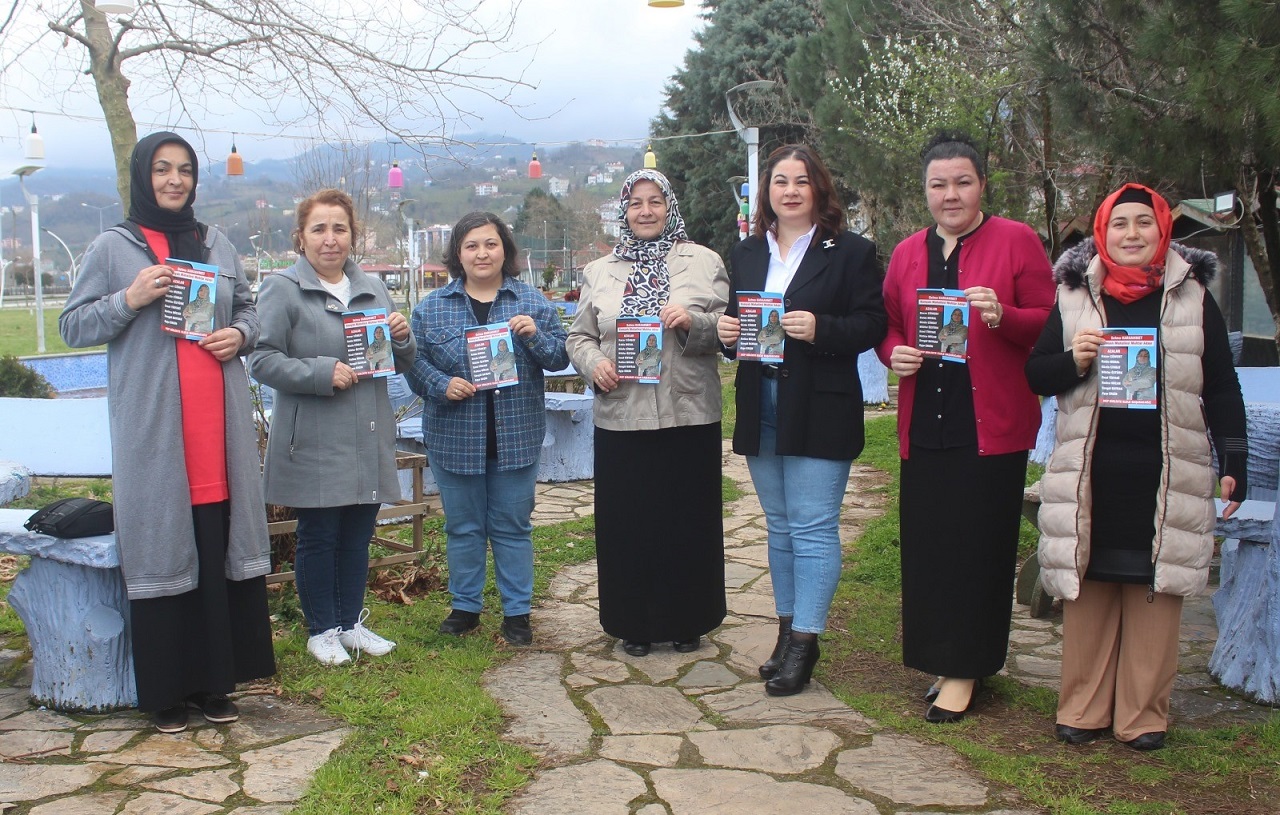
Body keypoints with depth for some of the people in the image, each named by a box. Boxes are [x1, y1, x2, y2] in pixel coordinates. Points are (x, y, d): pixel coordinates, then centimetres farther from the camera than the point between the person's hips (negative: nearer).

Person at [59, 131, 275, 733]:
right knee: (160, 546, 0)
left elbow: (248, 307, 23)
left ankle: (213, 682, 14)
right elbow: (72, 326, 3)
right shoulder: (112, 248, 4)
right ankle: (164, 691, 11)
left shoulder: (217, 246, 13)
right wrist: (129, 300, -13)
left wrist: (241, 334, 1)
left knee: (218, 546, 3)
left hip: (218, 420, 3)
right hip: (152, 425, -3)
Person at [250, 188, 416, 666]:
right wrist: (322, 373, -22)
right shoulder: (282, 289, -5)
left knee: (358, 536, 14)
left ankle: (351, 622, 28)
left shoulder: (372, 289, 13)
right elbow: (263, 360, -12)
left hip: (368, 442, 5)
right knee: (318, 538, 5)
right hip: (315, 443, -5)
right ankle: (321, 630, 20)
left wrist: (401, 337, -4)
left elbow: (401, 363, 17)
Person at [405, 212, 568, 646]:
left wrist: (534, 336, -17)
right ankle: (465, 606, 26)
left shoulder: (533, 301, 3)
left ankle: (517, 611, 19)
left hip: (516, 438, 0)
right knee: (463, 527, 11)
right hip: (455, 438, 1)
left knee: (513, 527, 8)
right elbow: (414, 364, 3)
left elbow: (560, 357, 2)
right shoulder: (432, 308, 3)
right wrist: (442, 385, -15)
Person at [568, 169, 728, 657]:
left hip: (689, 415, -1)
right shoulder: (600, 272, 13)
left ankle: (686, 621, 22)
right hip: (621, 418, 2)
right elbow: (579, 336, 14)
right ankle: (634, 622, 20)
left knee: (688, 520, 6)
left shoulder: (703, 261, 7)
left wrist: (693, 322, -17)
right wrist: (593, 363, -7)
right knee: (627, 521, 5)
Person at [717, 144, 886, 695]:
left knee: (813, 528, -4)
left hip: (820, 412, -6)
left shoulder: (850, 251, -3)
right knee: (780, 526, 13)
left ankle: (804, 640, 4)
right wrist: (726, 331, -5)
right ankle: (788, 629, 24)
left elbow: (873, 324, -8)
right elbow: (735, 320, 17)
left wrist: (820, 329, -23)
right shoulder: (746, 253, 13)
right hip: (760, 408, 6)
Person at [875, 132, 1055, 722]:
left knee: (979, 545, -1)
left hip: (991, 423, -4)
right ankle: (943, 658, 20)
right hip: (924, 424, 5)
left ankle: (964, 670, 10)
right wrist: (894, 353, -2)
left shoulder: (1016, 241, 0)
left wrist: (1002, 316, -20)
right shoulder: (908, 253, 13)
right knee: (926, 544, 6)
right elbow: (889, 326, 19)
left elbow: (1050, 324, -2)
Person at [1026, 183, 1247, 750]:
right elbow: (1036, 374, 8)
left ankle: (1144, 714, 14)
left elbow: (1221, 389, 7)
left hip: (1165, 474, 0)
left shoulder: (1193, 298, 6)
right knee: (1087, 588, 4)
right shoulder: (1074, 296, 7)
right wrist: (1074, 362, -12)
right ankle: (1083, 709, 14)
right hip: (1091, 471, 1)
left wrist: (1233, 463, 2)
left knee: (1155, 588, 3)